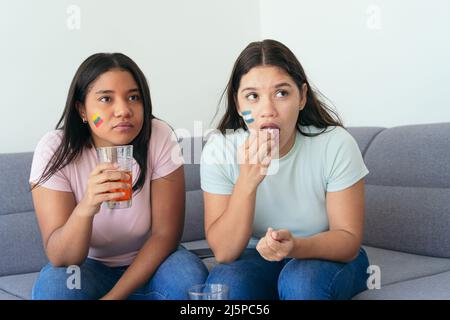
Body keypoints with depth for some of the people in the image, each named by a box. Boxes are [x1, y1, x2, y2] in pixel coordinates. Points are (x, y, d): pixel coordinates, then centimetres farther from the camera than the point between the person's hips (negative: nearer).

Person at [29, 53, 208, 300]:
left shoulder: (159, 138, -18)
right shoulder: (55, 151, -19)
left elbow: (165, 234, -13)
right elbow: (60, 258, -23)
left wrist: (114, 295, -20)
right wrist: (86, 207, -43)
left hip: (148, 261, 1)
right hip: (89, 266, -1)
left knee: (190, 279, -29)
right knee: (53, 285, -31)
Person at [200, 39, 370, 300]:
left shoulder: (335, 145, -21)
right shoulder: (220, 150, -16)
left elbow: (349, 239, -15)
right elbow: (224, 252, -19)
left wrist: (295, 246, -37)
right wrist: (247, 180, -35)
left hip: (329, 258, -1)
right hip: (259, 258, 1)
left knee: (301, 278, -34)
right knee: (224, 280, -30)